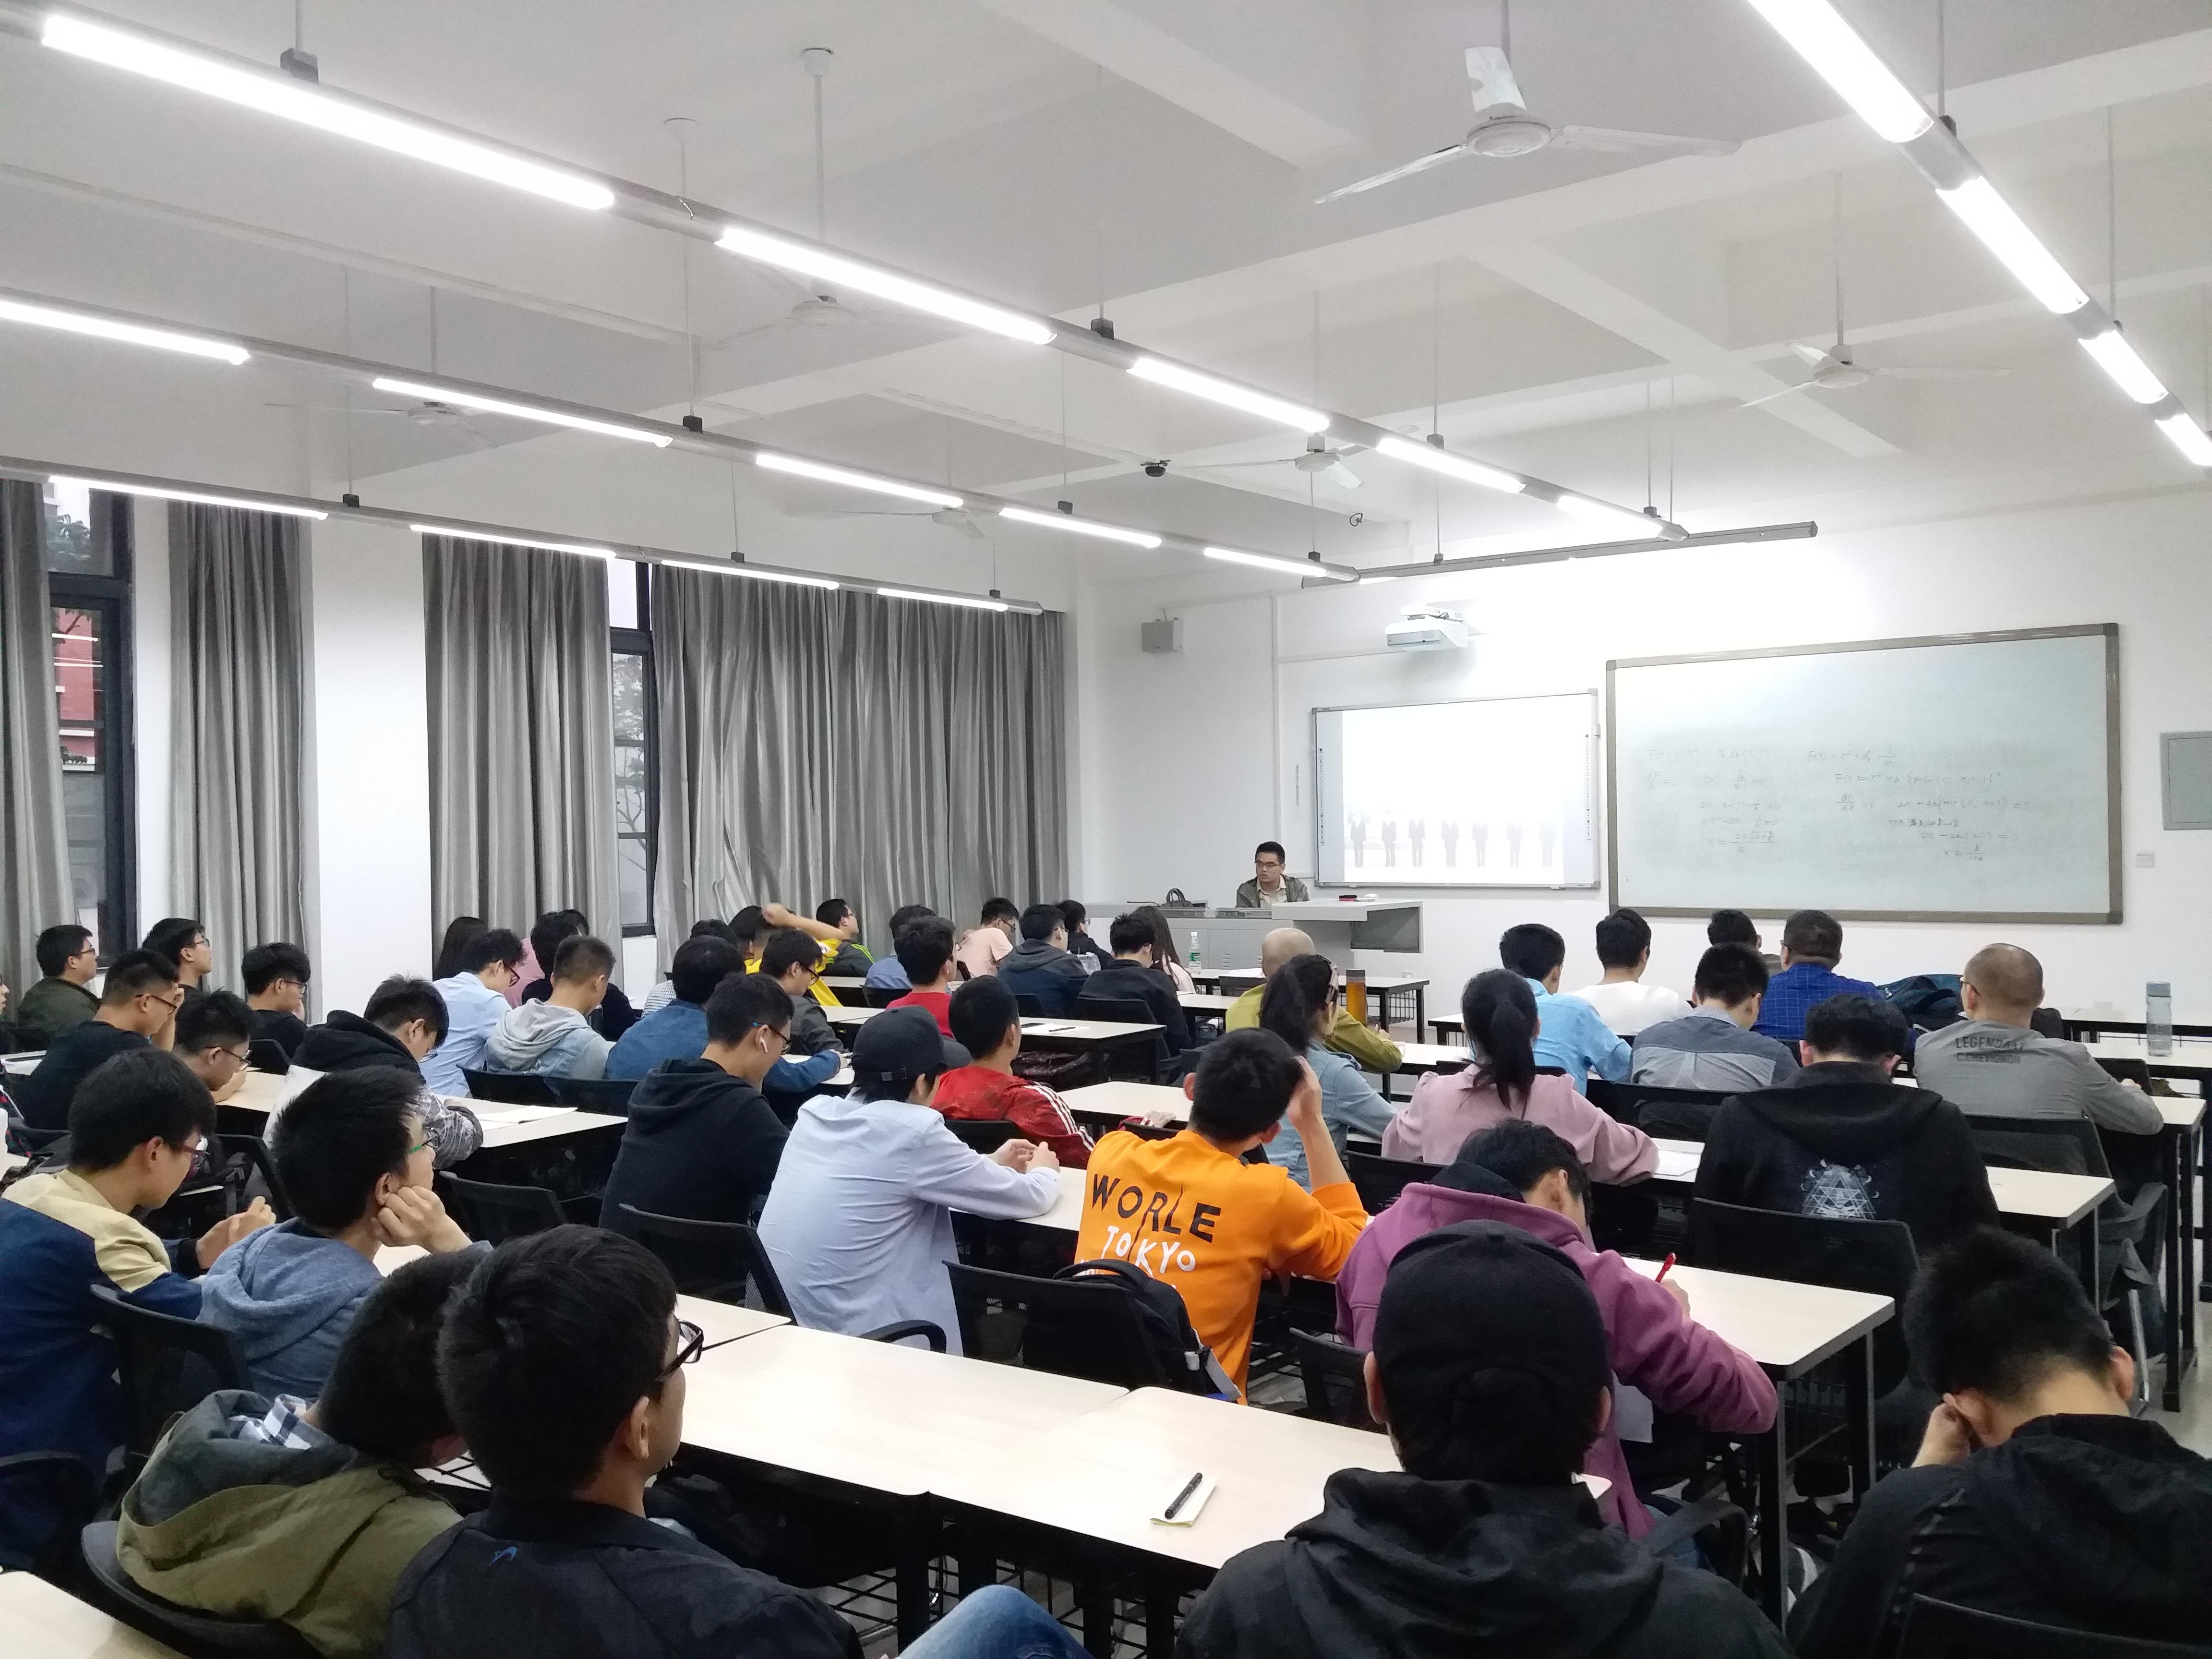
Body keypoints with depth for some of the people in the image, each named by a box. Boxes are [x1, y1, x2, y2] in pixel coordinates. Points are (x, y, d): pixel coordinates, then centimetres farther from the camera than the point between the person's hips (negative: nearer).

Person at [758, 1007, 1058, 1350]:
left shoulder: (816, 1112, 5)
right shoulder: (914, 1131, -14)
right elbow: (1029, 1199, -3)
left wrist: (990, 1165, 29)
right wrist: (1044, 1171, 20)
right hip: (851, 1337, -7)